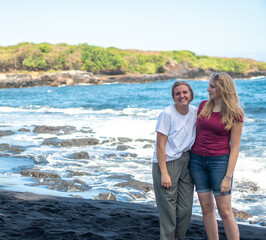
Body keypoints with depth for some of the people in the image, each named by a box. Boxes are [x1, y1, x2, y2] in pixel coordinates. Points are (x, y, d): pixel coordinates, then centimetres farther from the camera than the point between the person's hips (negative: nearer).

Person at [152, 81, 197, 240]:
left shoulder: (195, 112, 3)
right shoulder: (167, 114, -14)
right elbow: (160, 145, -14)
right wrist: (164, 173, -17)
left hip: (186, 162, 5)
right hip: (167, 162, -5)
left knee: (186, 209, 8)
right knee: (168, 209, -2)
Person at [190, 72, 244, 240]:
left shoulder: (235, 114, -7)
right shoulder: (203, 106, 7)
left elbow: (235, 147, -8)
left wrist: (228, 177, -12)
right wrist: (190, 155, 12)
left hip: (219, 162, -5)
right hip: (197, 161, 5)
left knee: (225, 211, -3)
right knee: (206, 208, 8)